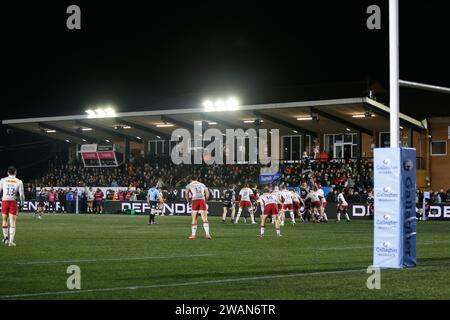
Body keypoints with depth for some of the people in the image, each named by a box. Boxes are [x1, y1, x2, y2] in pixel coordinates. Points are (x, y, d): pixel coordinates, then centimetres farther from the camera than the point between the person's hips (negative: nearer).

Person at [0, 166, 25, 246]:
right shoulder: (19, 182, -1)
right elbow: (21, 194, -3)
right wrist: (22, 204, 8)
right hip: (13, 202, -1)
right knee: (12, 223, 1)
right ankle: (11, 241, -4)